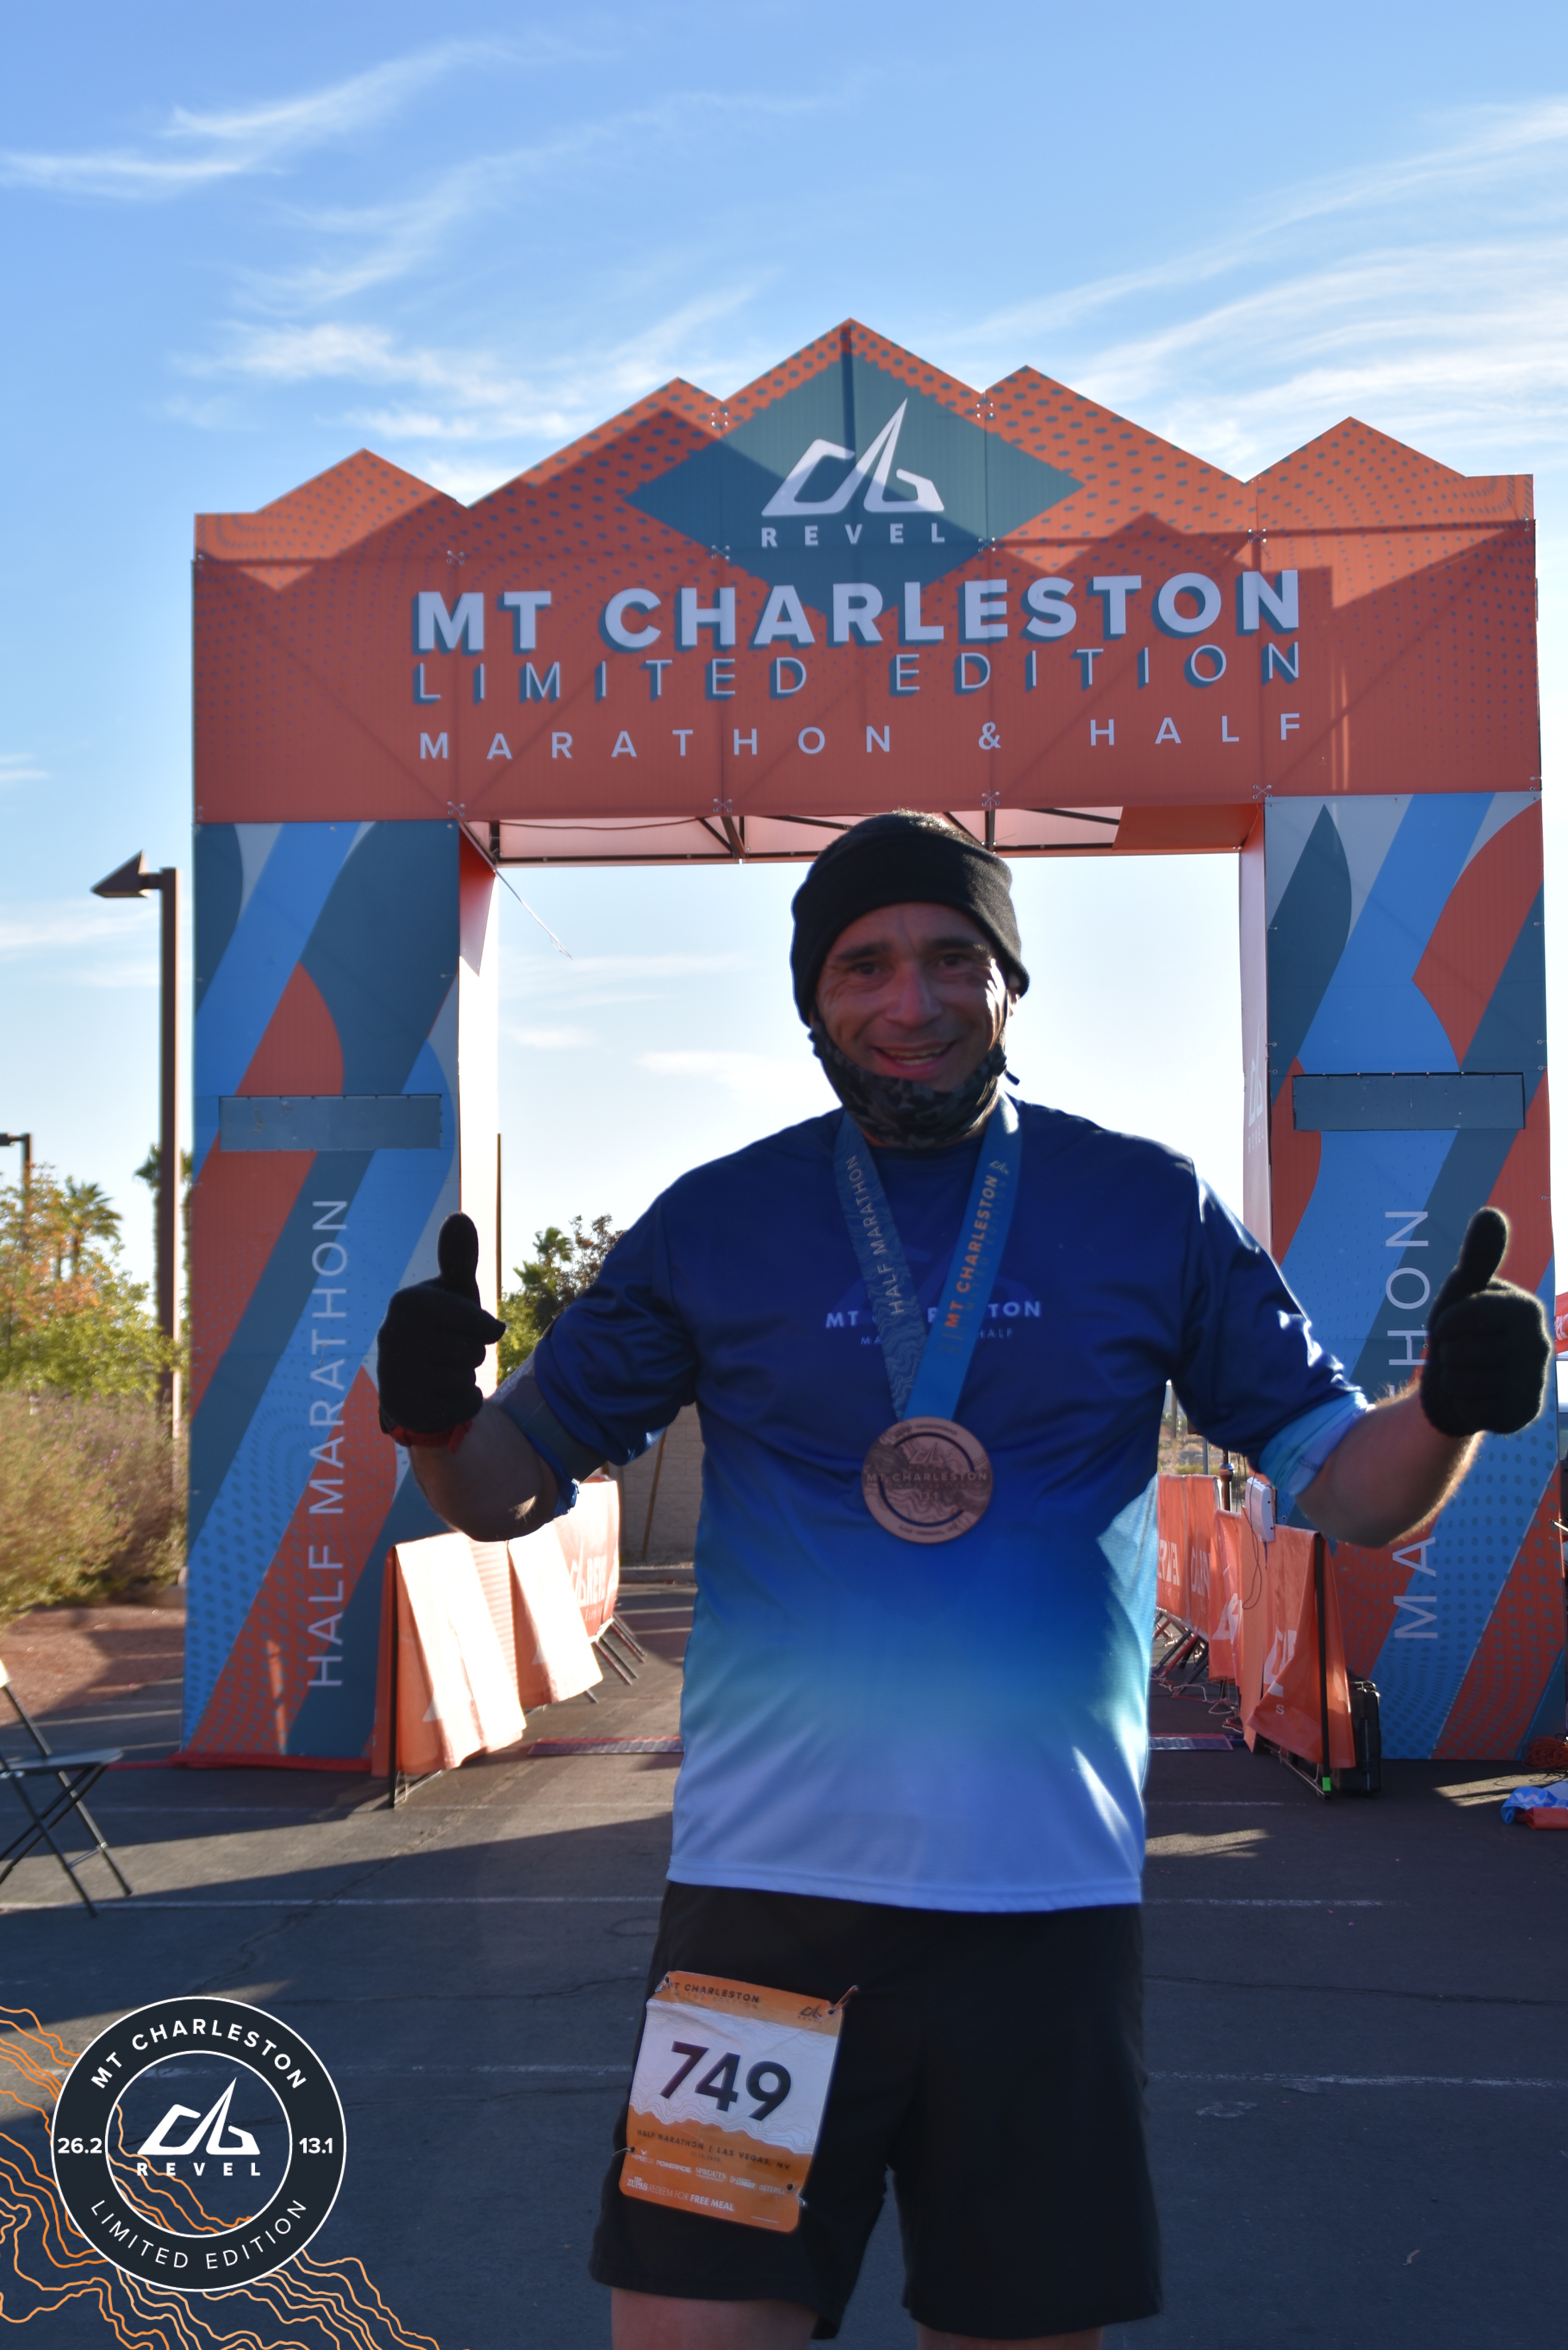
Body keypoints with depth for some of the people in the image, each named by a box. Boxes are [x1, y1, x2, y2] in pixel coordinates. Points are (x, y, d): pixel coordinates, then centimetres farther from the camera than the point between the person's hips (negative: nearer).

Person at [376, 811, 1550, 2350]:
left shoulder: (1148, 1209, 3)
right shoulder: (718, 1223, 3)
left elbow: (1346, 1486, 5)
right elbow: (510, 1494, 7)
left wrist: (1448, 1409, -16)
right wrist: (437, 1417, -14)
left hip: (1052, 1894, 1)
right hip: (765, 1886, 0)